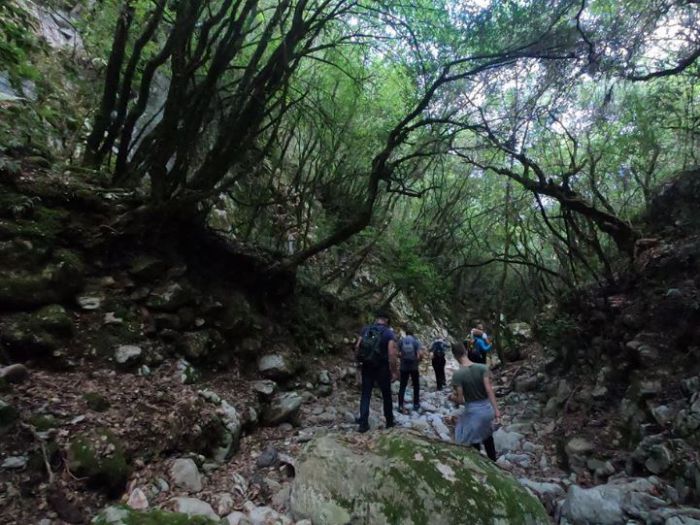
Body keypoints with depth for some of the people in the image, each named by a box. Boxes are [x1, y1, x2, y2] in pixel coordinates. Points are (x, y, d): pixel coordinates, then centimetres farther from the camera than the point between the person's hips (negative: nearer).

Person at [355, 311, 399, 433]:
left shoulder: (365, 330, 2)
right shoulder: (389, 333, -9)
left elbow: (357, 347, -1)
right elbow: (392, 354, -16)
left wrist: (360, 363, 10)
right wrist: (394, 371, -8)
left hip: (367, 367, 2)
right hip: (382, 368, -2)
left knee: (365, 395, 9)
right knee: (386, 395, 15)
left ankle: (363, 424, 5)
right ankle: (389, 422, 28)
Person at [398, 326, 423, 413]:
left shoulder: (401, 341, -3)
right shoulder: (416, 341, -7)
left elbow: (398, 353, -6)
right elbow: (420, 354, -16)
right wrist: (418, 359, 4)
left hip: (404, 367, 1)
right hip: (414, 367, -1)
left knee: (402, 386, 6)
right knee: (416, 385, 16)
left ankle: (400, 406, 3)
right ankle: (416, 404, 21)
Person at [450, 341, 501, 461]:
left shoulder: (457, 374, -20)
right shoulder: (483, 368, -11)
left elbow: (460, 400, -17)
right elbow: (489, 389, -16)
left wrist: (453, 398, 4)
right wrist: (496, 410, -13)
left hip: (473, 411, -5)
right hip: (487, 408, 5)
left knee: (474, 442, 19)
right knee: (487, 436, 32)